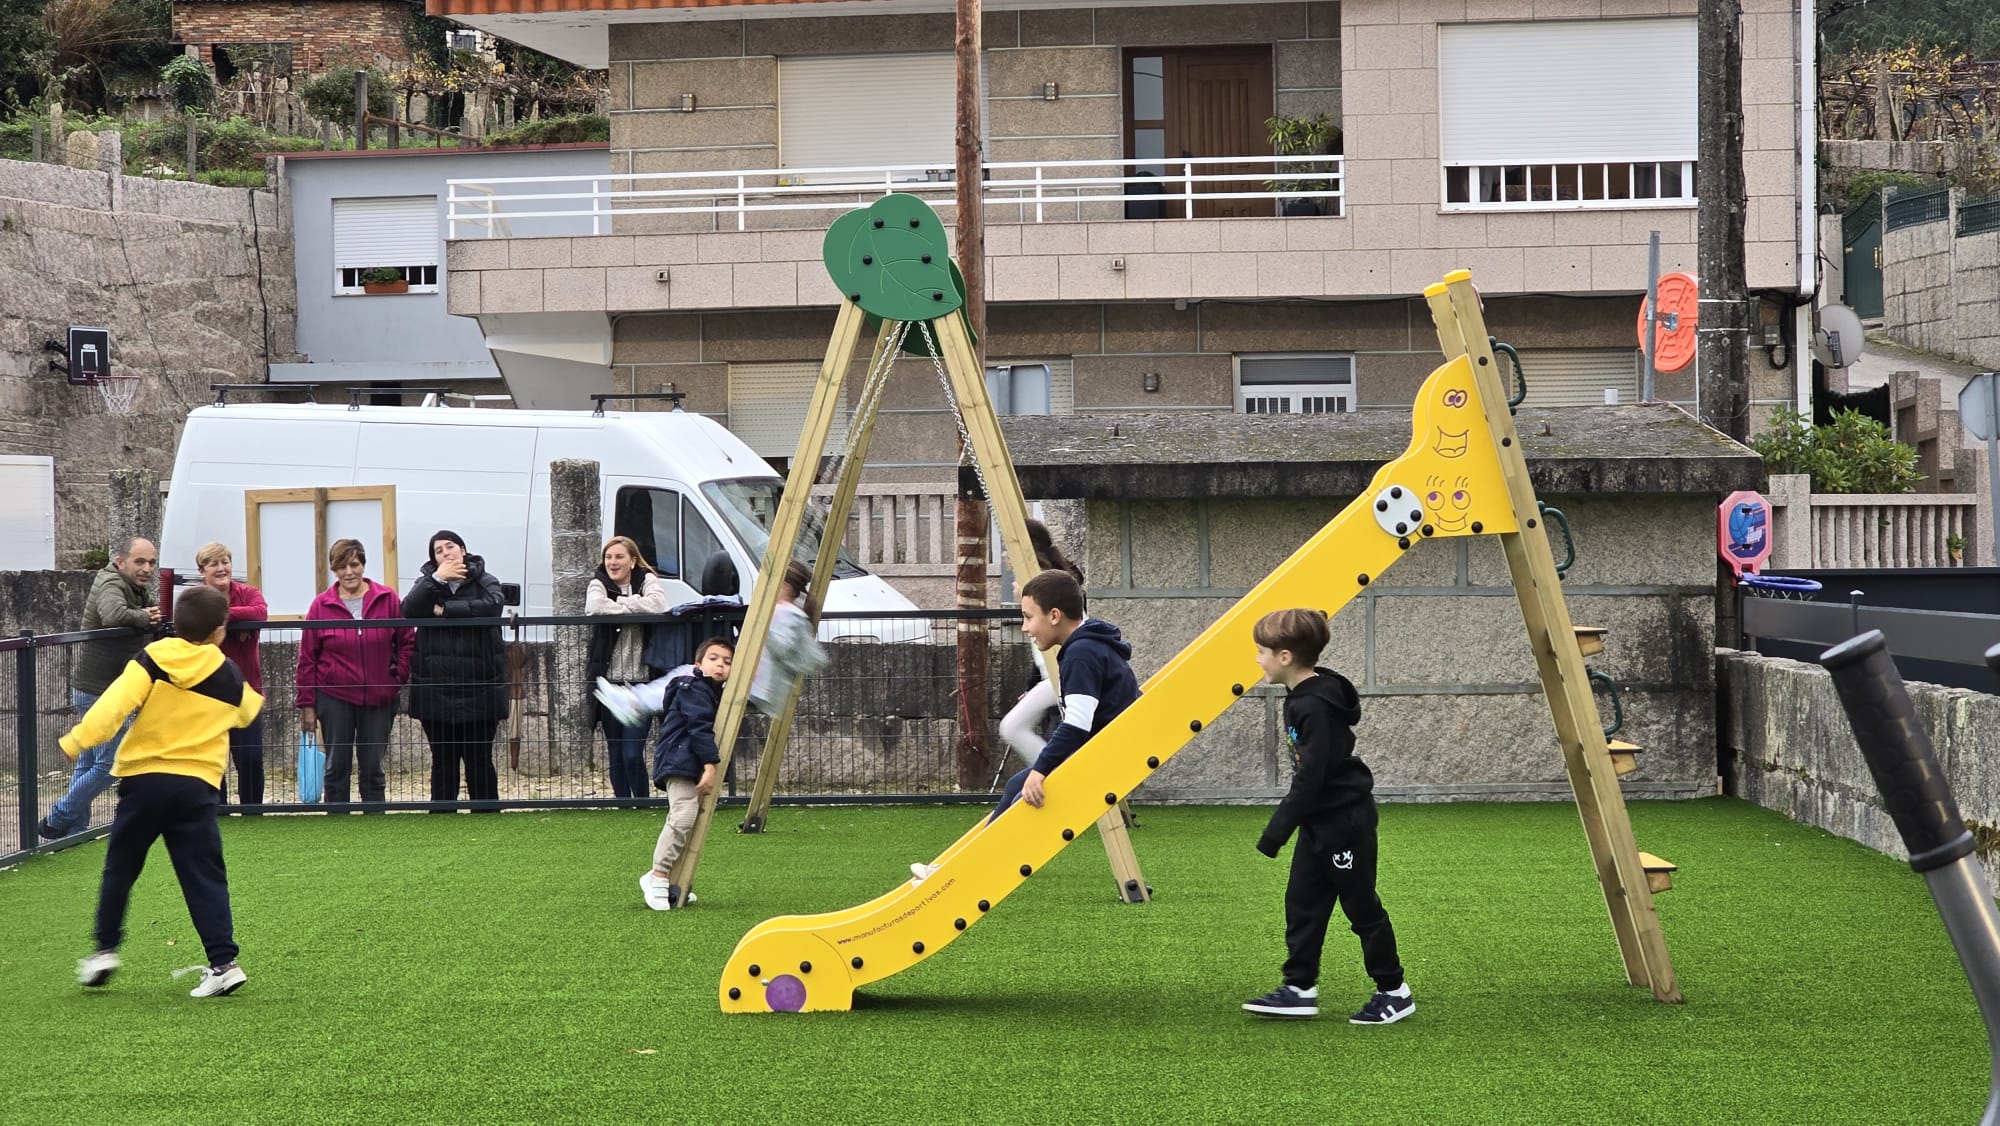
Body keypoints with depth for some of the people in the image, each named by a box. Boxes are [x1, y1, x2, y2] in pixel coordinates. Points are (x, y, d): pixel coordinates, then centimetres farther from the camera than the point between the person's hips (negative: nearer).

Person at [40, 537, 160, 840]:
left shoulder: (139, 588, 10)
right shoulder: (111, 584, -20)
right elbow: (114, 615, -41)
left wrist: (158, 617, -3)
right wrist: (146, 616, -24)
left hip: (108, 690, 10)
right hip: (98, 692, -10)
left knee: (89, 763, 16)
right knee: (108, 764, -7)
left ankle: (75, 830, 24)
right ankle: (57, 821, 5)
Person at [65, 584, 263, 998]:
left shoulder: (151, 659, -3)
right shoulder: (229, 678, 5)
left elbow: (114, 703, -17)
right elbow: (248, 710, 28)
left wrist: (77, 742, -19)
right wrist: (256, 699, 51)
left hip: (143, 779, -1)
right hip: (197, 785, 1)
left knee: (119, 869, 16)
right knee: (205, 876, 3)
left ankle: (105, 950, 18)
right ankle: (223, 962, -4)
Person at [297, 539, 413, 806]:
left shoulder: (387, 600, -1)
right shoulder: (321, 605, -3)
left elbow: (407, 641, 6)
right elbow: (307, 658, 0)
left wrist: (399, 676, -4)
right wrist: (307, 704, -2)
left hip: (378, 697, 1)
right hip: (335, 697, -1)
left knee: (373, 768, 7)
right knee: (337, 767, 4)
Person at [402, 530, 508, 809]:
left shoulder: (485, 583, 5)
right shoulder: (427, 583, 10)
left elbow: (491, 607, -17)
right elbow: (409, 611, -10)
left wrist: (444, 609, -12)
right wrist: (437, 579, -16)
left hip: (478, 689, -1)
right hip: (436, 690, 2)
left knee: (480, 762, 3)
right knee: (443, 762, 7)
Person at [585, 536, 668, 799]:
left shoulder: (647, 581, 3)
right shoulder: (599, 583, 5)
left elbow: (658, 605, -19)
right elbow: (593, 607, -18)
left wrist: (618, 604, -12)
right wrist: (633, 607, -12)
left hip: (640, 683, -2)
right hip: (609, 682, 2)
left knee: (633, 755, -10)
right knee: (616, 755, 9)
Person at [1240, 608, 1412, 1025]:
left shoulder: (1317, 707, -24)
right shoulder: (1301, 697, 6)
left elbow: (1311, 779, -25)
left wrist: (1277, 830, -21)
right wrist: (1281, 825, 19)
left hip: (1345, 819, -10)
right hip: (1320, 820, 10)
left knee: (1361, 905, 1)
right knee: (1302, 903, 9)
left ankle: (1394, 991, 13)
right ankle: (1300, 988, 14)